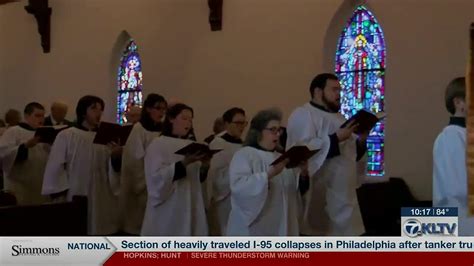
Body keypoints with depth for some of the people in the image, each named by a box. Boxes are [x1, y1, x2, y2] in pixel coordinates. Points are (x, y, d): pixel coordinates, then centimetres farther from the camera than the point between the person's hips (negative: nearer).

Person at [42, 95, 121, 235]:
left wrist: (115, 157, -12)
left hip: (101, 198, 4)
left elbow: (112, 169, 8)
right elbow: (55, 169, -4)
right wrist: (61, 196, -9)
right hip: (75, 197, -3)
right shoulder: (66, 136, -2)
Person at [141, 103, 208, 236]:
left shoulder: (190, 145, 13)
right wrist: (184, 163, -27)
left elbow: (196, 177, 13)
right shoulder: (157, 145, -6)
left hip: (190, 209, 6)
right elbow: (157, 178, -17)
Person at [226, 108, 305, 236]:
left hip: (281, 229, 7)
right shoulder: (243, 155, -4)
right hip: (253, 230, -7)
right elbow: (238, 186, -20)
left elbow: (298, 189, 15)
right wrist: (269, 174, -28)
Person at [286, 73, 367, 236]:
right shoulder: (303, 115, -8)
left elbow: (349, 152, 22)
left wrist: (360, 142, 3)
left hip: (341, 195, 9)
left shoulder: (338, 117, 21)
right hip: (318, 196, -9)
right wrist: (336, 138, -23)